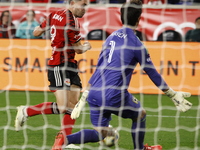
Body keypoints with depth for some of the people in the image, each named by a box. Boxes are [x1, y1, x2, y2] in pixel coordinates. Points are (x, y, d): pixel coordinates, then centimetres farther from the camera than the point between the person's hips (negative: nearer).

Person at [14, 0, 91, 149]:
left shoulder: (55, 15, 10)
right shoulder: (71, 22, -16)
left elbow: (36, 32, 17)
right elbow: (79, 49, -5)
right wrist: (86, 47, 16)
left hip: (70, 66, 10)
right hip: (59, 67, -10)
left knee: (73, 106, 4)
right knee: (63, 107, -15)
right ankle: (25, 111, 1)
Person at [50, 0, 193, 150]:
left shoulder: (111, 37, 15)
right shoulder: (136, 43, -5)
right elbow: (153, 74, 3)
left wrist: (83, 99, 24)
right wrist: (174, 95, 14)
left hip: (94, 95, 6)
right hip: (114, 96, -6)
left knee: (99, 133, 10)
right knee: (140, 115, 20)